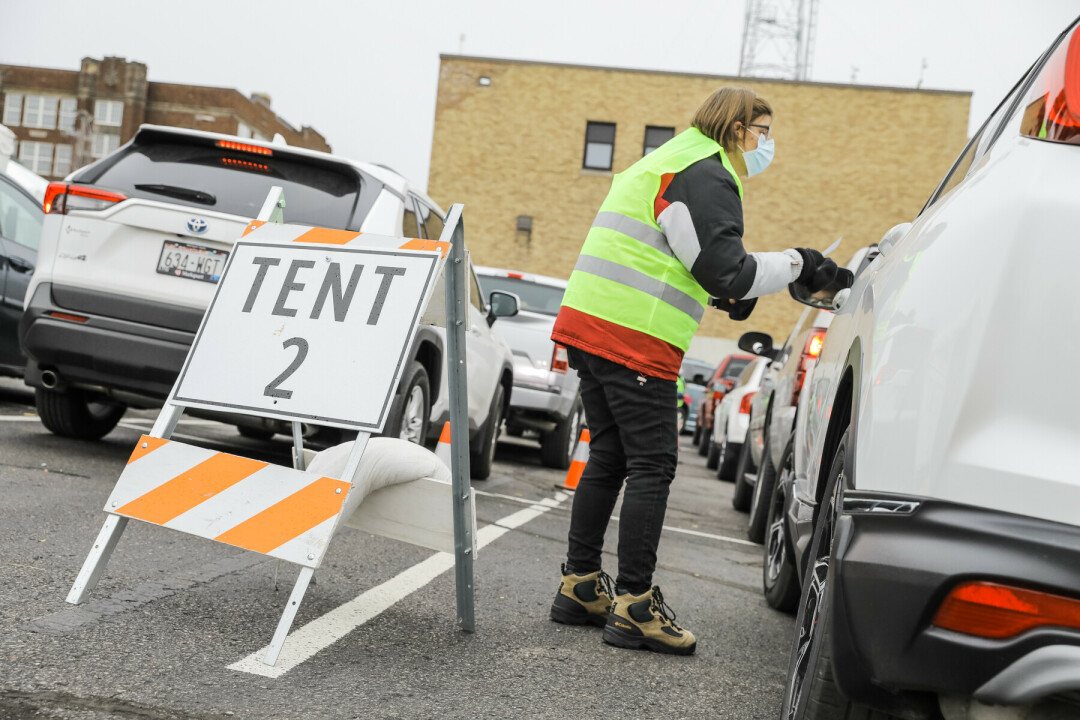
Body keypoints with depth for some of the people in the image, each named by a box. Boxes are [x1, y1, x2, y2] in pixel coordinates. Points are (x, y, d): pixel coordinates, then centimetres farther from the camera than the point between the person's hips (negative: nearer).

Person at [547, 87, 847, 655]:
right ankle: (634, 606, -4)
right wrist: (797, 264, -2)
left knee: (609, 457, 14)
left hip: (589, 325, 10)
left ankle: (580, 586, 19)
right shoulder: (706, 176, -7)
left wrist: (721, 294, 21)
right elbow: (727, 270, -14)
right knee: (651, 465, -6)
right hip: (635, 340, -10)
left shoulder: (662, 164, 26)